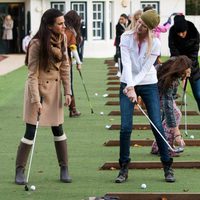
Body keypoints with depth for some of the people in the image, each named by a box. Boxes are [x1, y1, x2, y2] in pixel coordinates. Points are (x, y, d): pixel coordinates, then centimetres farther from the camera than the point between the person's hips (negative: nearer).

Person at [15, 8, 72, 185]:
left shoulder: (62, 39, -3)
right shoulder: (37, 44, -20)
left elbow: (65, 67, 3)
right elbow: (33, 74, -18)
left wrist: (67, 91, -2)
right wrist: (36, 100, -22)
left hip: (55, 88, 5)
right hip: (37, 87, -5)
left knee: (58, 129, 8)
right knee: (31, 132, -2)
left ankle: (64, 169, 16)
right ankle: (20, 171, 9)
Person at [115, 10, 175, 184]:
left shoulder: (155, 43, -10)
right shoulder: (126, 38, -9)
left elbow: (145, 70, -12)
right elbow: (126, 64, -19)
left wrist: (133, 86, -25)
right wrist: (131, 88, -30)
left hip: (149, 84, 0)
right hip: (128, 84, 1)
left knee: (158, 126, -6)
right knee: (126, 127, -7)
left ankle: (168, 167, 5)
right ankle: (124, 168, 4)